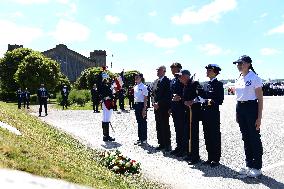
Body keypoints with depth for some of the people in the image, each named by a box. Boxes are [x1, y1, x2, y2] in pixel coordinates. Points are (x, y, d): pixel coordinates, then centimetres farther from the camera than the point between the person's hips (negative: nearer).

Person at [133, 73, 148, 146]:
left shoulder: (144, 87, -10)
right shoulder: (135, 87, 12)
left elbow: (145, 98, -11)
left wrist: (144, 109, -15)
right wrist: (135, 106, 13)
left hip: (142, 105, -7)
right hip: (136, 105, 7)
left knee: (143, 122, 1)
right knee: (139, 122, 14)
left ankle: (144, 139, 11)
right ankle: (140, 138, 24)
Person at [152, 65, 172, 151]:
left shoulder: (167, 81, -10)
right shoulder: (157, 81, 15)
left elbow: (167, 95, -16)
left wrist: (159, 103, -16)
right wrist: (154, 103, 3)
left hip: (164, 107, -8)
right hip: (157, 107, 8)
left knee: (165, 126, -3)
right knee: (159, 127, 11)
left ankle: (167, 145, 7)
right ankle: (161, 144, 21)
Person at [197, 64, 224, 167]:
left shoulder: (218, 84, -7)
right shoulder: (208, 84, 15)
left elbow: (220, 100, -12)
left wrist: (212, 102, -28)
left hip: (214, 113, -7)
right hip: (205, 112, 8)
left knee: (215, 136, 2)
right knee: (207, 136, 12)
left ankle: (216, 159, 13)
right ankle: (210, 157, 23)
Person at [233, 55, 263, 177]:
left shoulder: (255, 78, -10)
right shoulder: (239, 79, 10)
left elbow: (260, 99, -10)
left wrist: (259, 117, -14)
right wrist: (237, 114, 14)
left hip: (251, 108, -7)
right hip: (240, 108, 7)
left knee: (254, 139, 3)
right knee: (246, 138, 14)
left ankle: (257, 167, 17)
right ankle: (249, 165, 27)